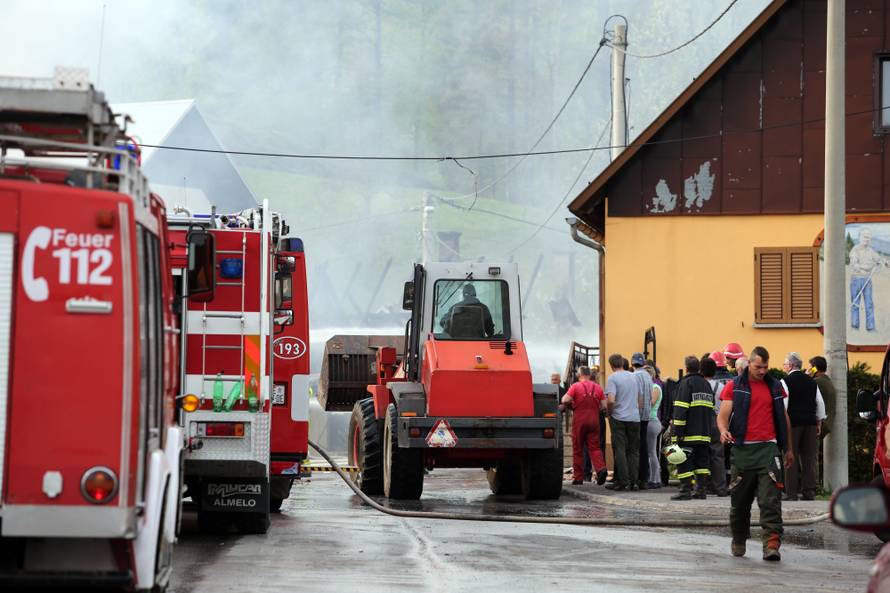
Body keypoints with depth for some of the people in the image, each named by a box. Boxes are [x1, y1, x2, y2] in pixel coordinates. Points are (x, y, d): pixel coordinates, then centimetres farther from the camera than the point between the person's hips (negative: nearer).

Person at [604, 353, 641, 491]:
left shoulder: (612, 378, -9)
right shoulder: (633, 377, 10)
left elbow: (610, 400, -19)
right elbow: (640, 400, 16)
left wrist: (609, 412, -2)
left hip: (618, 418, -5)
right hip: (635, 418, 5)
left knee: (620, 450, -2)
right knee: (634, 450, 8)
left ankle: (622, 481, -5)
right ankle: (633, 481, 4)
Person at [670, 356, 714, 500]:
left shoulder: (686, 383, -8)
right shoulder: (706, 384, 16)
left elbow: (681, 408, -15)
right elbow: (711, 408, 19)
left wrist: (677, 431, -16)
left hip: (689, 434, -7)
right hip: (704, 433, 7)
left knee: (684, 462, -4)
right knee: (702, 461, 10)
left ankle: (685, 490, -8)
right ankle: (701, 490, 9)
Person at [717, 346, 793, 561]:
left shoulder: (775, 387, 13)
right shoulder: (734, 387, 5)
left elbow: (783, 418, 21)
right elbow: (722, 416, -1)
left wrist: (788, 448, 23)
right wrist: (724, 430, -23)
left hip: (768, 448, 1)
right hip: (743, 449, -1)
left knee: (770, 499, -11)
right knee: (740, 500, 9)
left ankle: (772, 543, -18)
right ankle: (738, 541, 27)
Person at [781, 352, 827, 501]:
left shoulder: (786, 382, -5)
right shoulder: (811, 381, 11)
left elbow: (783, 405, -11)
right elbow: (820, 403, 13)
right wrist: (819, 422, 19)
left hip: (792, 423, -5)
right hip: (810, 423, 5)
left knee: (791, 458, -1)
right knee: (809, 457, 6)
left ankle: (791, 492, -3)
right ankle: (809, 492, 5)